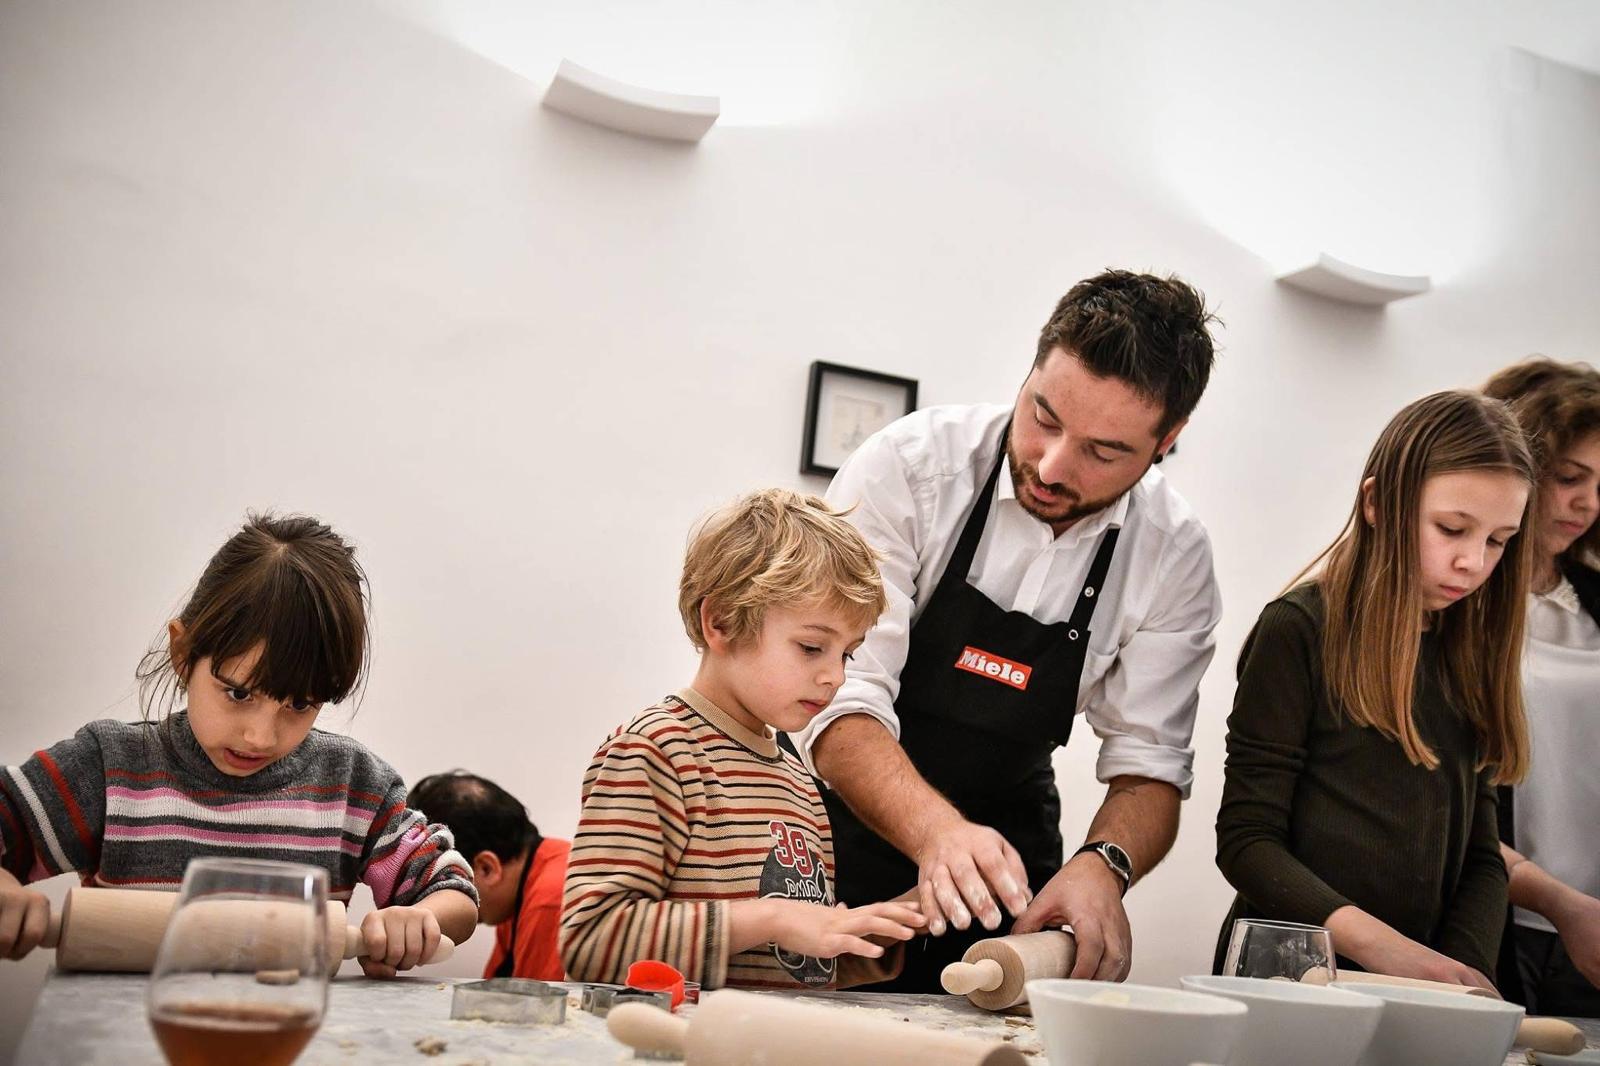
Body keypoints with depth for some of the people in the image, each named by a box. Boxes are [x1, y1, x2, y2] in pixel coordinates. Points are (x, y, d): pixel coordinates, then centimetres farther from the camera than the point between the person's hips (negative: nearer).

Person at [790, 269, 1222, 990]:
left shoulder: (1174, 557, -9)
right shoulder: (910, 465, -20)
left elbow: (1148, 763, -7)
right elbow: (839, 695, -25)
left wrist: (1103, 864, -29)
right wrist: (937, 832, -42)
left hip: (1006, 846, 3)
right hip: (845, 823, -3)